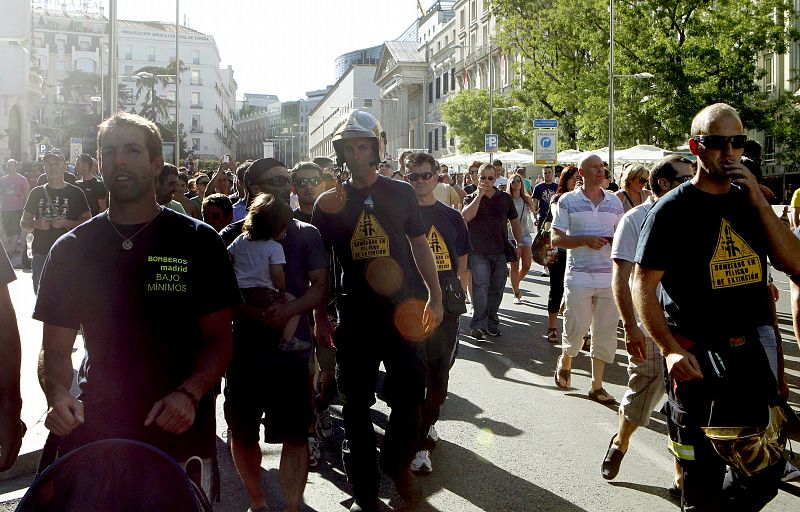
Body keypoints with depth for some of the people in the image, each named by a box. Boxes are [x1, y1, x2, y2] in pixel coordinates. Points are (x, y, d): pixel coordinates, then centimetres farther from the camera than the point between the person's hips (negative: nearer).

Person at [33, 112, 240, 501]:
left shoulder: (198, 242, -1)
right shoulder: (71, 249, 5)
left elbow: (219, 340, -1)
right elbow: (56, 348, 7)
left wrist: (189, 394, -19)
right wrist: (57, 395, -14)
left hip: (180, 433, -1)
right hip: (94, 432, 2)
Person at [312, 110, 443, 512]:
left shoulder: (401, 193, 4)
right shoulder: (330, 202, 5)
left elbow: (419, 244, 9)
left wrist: (435, 294, 0)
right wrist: (319, 316, 2)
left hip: (403, 309, 0)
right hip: (354, 313, 0)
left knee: (410, 395, 3)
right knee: (356, 405, 6)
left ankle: (397, 462, 31)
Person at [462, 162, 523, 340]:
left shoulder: (505, 198, 10)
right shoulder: (471, 198, 3)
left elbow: (515, 221, 18)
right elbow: (466, 216, -18)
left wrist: (519, 243, 13)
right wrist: (480, 194, -15)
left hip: (500, 252, 3)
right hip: (478, 252, -3)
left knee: (496, 289, 9)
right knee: (480, 287, -13)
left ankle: (492, 323, 20)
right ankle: (478, 325, -14)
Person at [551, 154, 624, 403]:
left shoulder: (614, 202, 11)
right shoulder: (568, 201, 0)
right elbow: (556, 239, -2)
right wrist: (585, 240, -16)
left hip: (610, 276, 4)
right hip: (579, 277, -3)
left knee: (605, 332, 4)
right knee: (576, 327, -4)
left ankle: (597, 386, 15)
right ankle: (565, 361, 30)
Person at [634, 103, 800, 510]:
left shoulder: (750, 202, 8)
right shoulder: (672, 210, -8)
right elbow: (644, 286, -11)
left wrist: (760, 202, -9)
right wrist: (671, 349, -23)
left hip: (752, 350, 6)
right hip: (698, 358, -5)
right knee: (703, 473, 6)